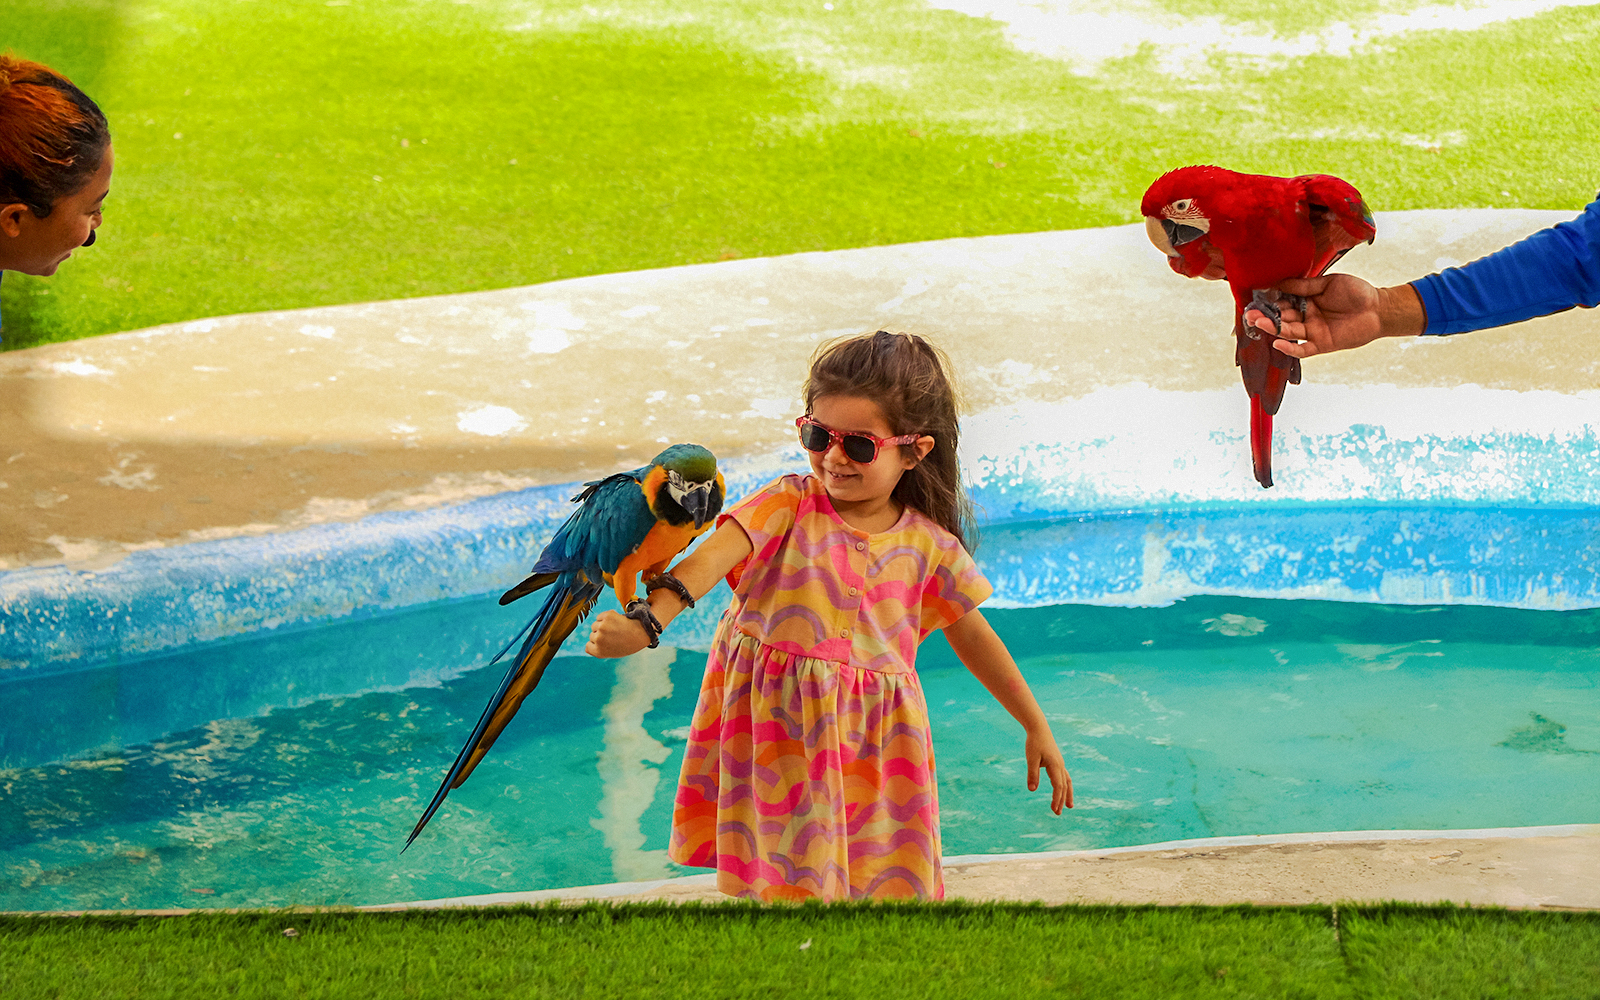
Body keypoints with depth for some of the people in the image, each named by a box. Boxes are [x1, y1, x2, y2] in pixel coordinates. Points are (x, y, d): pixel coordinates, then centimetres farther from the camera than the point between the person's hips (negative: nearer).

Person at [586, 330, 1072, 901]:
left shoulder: (928, 546, 1)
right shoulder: (787, 506, -6)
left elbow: (974, 638, 13)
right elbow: (711, 560, -22)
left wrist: (1037, 729, 18)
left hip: (870, 738, 2)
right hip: (777, 731, -2)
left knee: (883, 878, 2)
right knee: (788, 879, -1)